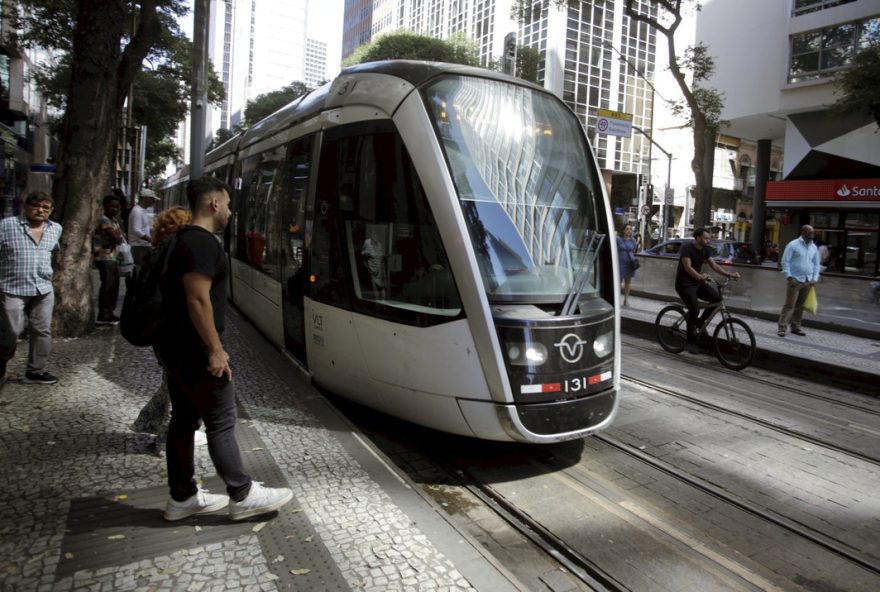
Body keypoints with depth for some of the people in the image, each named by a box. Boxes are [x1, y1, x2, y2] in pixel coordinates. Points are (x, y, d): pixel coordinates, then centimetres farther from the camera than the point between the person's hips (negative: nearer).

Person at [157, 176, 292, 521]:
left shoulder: (184, 240, 15)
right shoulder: (203, 242, -17)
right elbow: (198, 299, -25)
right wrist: (216, 349, -21)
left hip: (175, 347, 10)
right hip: (194, 351, -10)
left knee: (183, 420, 14)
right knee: (221, 422, -2)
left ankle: (182, 498, 24)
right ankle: (242, 496, 9)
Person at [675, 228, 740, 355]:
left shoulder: (706, 249, 5)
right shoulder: (687, 248, -17)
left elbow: (714, 265, 1)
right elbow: (687, 267, -28)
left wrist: (729, 274, -13)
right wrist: (700, 276, -45)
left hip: (697, 282, 7)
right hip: (684, 284, -7)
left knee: (717, 297, -13)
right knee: (694, 309, -21)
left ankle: (699, 322, 7)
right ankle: (690, 342, -6)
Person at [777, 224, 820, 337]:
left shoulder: (814, 247, 12)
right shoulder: (793, 245, -5)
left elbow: (816, 264, 17)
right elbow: (785, 262, -8)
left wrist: (815, 278, 5)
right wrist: (789, 277, -15)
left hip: (807, 281, 5)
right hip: (795, 280, -5)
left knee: (800, 306, 10)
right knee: (789, 305, -9)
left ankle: (796, 327, 19)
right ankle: (782, 328, -6)